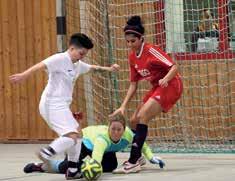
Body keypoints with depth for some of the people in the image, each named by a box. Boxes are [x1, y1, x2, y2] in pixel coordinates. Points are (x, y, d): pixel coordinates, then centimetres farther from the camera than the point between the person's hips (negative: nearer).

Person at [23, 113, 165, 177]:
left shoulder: (128, 134, -33)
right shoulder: (103, 137, -48)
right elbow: (97, 154, -68)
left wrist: (151, 157, -19)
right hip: (83, 140, -6)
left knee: (111, 166, -12)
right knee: (68, 166, -21)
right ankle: (40, 166, 7)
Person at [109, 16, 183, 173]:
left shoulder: (151, 50, -17)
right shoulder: (132, 57, 6)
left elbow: (174, 67, -22)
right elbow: (133, 85, 9)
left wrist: (165, 79, -41)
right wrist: (123, 106, 2)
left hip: (171, 85, -9)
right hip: (157, 88, 9)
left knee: (142, 116, -21)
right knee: (134, 120, 6)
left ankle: (133, 162, -23)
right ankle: (137, 157, 23)